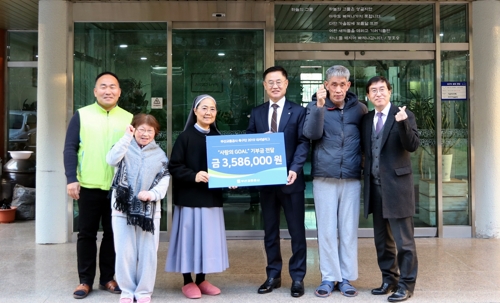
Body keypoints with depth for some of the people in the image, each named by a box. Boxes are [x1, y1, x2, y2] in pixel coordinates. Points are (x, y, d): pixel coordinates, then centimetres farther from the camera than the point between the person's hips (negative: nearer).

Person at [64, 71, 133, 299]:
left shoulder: (129, 118, 7)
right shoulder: (81, 115, 3)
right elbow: (70, 149, -1)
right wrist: (71, 179, -10)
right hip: (89, 186, -1)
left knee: (113, 234, 9)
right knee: (86, 234, 7)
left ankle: (107, 278, 23)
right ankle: (85, 280, 18)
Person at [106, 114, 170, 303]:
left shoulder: (160, 154, 10)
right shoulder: (125, 148, 5)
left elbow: (164, 180, 2)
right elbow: (111, 160, -17)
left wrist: (152, 194, -15)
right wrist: (127, 137, -19)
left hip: (150, 210, 1)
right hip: (123, 208, -1)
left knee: (148, 253, 5)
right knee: (125, 252, 3)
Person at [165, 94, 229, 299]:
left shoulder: (218, 138, 9)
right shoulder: (185, 137, -6)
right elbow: (174, 167, -10)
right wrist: (194, 176, -23)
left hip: (212, 196, 5)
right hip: (190, 198, -5)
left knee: (209, 237, 9)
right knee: (190, 237, 1)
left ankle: (201, 280, 23)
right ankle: (187, 281, 16)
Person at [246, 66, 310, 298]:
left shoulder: (298, 111, 1)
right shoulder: (256, 113, 11)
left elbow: (303, 143, -6)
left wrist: (295, 169, -20)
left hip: (291, 179, -3)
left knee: (296, 230, 5)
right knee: (270, 231, 12)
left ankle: (297, 278, 17)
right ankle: (273, 275, 24)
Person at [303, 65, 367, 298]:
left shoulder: (359, 108, 5)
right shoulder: (315, 106, 1)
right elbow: (311, 134, -15)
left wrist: (363, 165, 0)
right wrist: (320, 106, -25)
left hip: (352, 178, 1)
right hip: (324, 178, -1)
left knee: (349, 230, 6)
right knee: (327, 230, 4)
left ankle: (346, 277, 18)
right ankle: (329, 277, 15)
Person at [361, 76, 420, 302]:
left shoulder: (404, 115, -4)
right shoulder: (366, 119, 11)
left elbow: (413, 146, -15)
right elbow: (365, 149, 13)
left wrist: (402, 123, -28)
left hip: (397, 183, -6)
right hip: (374, 185, 6)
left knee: (403, 238, 0)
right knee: (382, 238, 14)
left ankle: (406, 284, 11)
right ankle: (389, 279, 27)